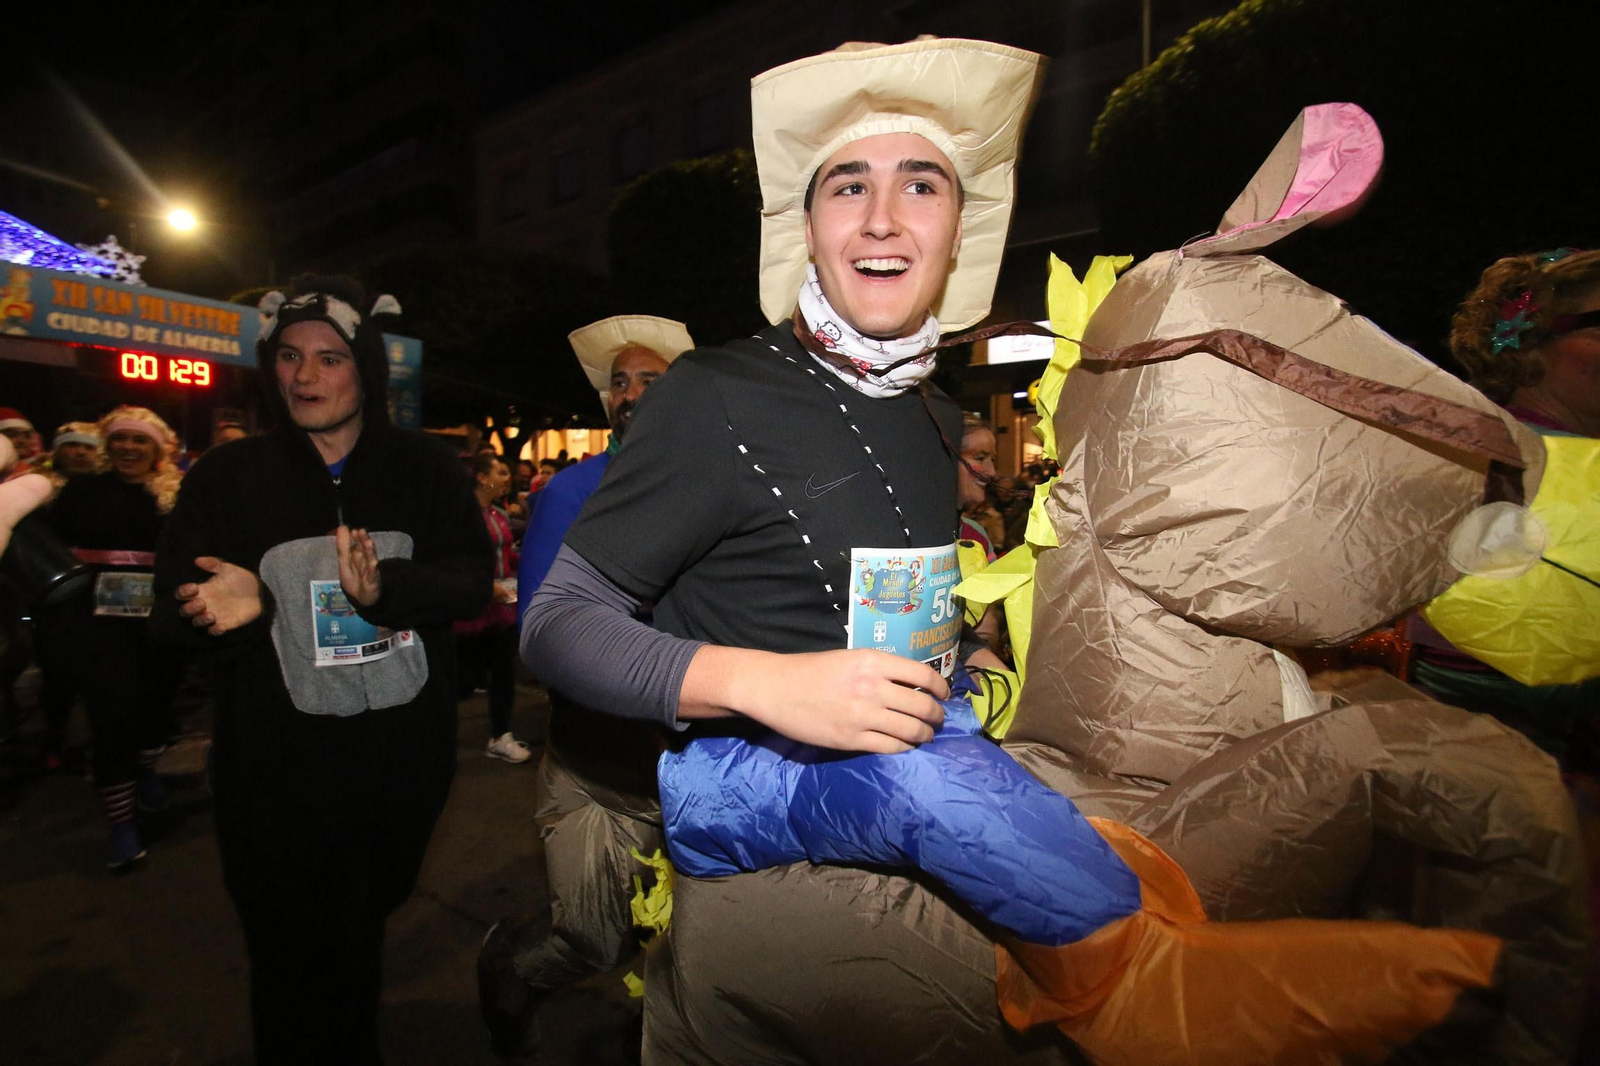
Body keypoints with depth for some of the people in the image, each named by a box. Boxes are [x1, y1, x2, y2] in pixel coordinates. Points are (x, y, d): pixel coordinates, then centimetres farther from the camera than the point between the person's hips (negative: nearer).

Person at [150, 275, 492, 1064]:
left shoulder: (423, 468, -1)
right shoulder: (227, 477, -1)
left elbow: (473, 578, -9)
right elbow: (173, 616, -1)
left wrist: (386, 588, -27)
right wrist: (237, 606, -23)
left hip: (406, 762, 2)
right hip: (281, 779, -1)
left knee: (362, 931, 24)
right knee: (304, 972, 6)